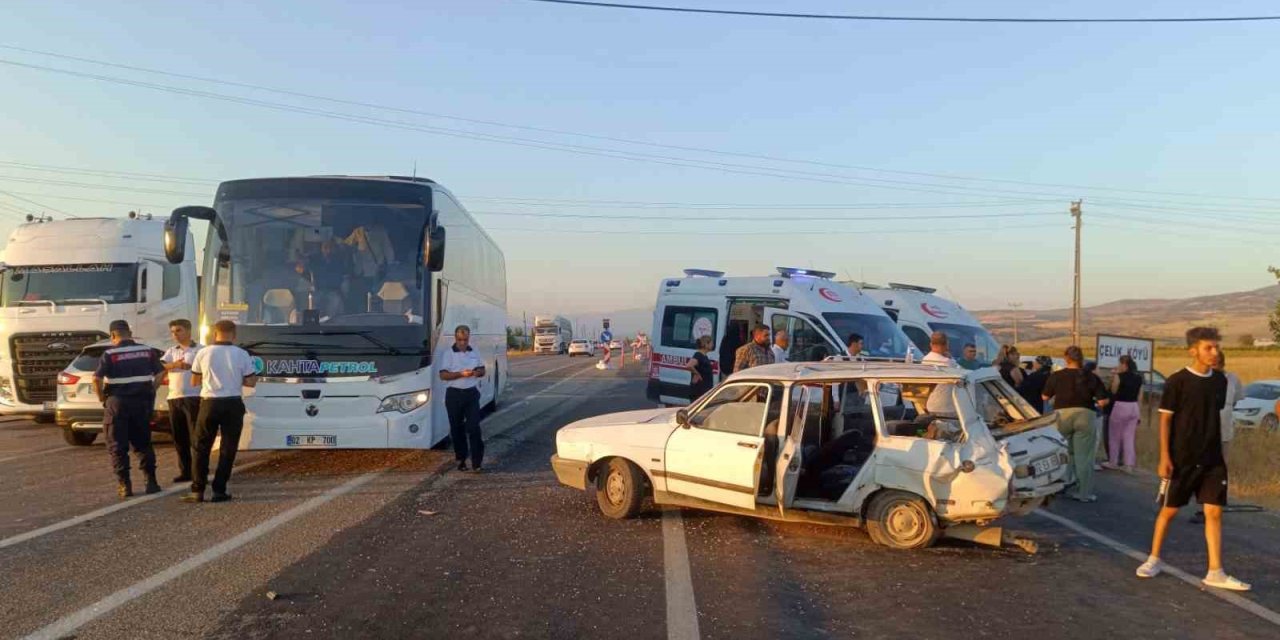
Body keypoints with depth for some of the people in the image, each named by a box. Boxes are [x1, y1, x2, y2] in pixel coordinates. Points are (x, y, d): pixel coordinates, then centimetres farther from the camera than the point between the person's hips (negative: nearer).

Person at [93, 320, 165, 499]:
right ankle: (151, 482, 12)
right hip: (142, 402, 4)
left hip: (117, 403, -4)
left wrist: (102, 398, -2)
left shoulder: (110, 354, -8)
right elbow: (160, 373, 4)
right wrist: (150, 392, 10)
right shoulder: (146, 351, 4)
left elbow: (97, 379, -16)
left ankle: (124, 485, 5)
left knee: (118, 446, 7)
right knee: (143, 444, 15)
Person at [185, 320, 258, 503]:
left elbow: (194, 381, 7)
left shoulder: (203, 353, -2)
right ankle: (219, 491, 5)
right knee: (227, 449, 7)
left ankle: (197, 491, 6)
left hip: (209, 403, 0)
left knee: (201, 448, 9)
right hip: (233, 405, 0)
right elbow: (250, 382, -2)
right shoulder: (242, 354, -4)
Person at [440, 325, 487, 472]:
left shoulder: (474, 352, 10)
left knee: (474, 427, -6)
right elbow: (443, 375, -8)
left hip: (471, 393, 2)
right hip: (454, 394, -2)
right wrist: (461, 374, -20)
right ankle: (461, 459, 19)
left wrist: (478, 372, -7)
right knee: (457, 428, 7)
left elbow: (482, 370, 17)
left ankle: (477, 461, -4)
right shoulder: (449, 354, -3)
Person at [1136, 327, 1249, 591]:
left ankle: (1215, 572, 4)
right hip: (1181, 459, -4)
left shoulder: (1220, 380, 5)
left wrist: (1219, 450, 15)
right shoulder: (1177, 381, -11)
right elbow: (1165, 419, -9)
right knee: (1169, 509, 6)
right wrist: (1164, 457, -13)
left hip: (1213, 460, 4)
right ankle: (1154, 559, 22)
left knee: (1214, 512, 0)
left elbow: (1217, 416, 15)